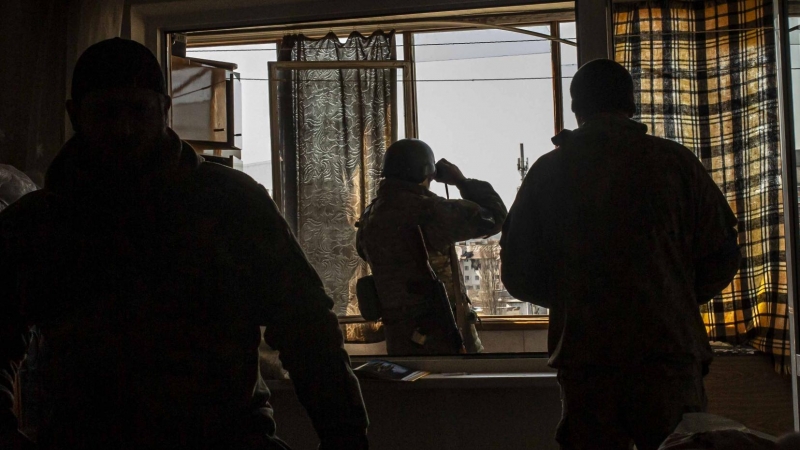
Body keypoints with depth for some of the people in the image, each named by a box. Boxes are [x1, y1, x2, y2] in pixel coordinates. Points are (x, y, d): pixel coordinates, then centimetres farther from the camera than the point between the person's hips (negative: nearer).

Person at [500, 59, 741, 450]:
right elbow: (721, 257, 2)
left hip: (584, 358, 1)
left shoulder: (548, 171, 3)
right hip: (669, 353, -1)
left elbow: (519, 274, 5)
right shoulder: (675, 161, 1)